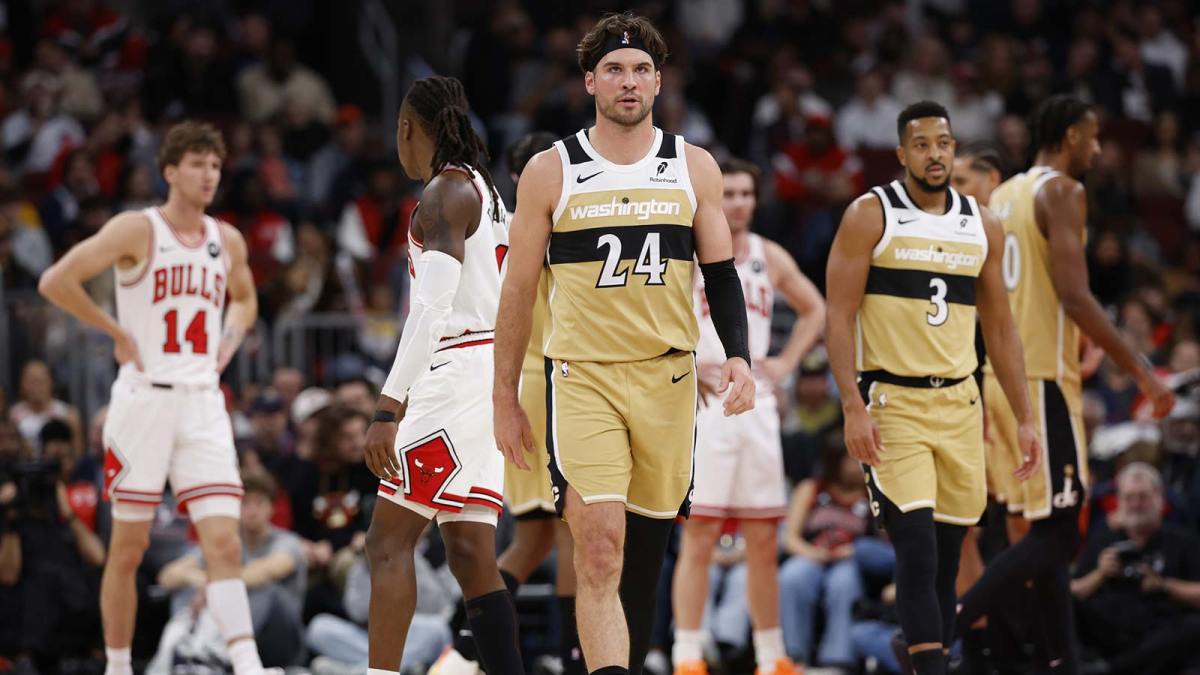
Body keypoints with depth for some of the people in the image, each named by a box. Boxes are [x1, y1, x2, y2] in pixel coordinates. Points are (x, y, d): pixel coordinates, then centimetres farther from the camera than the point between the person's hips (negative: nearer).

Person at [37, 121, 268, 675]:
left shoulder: (227, 241, 10)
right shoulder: (137, 230, -6)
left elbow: (244, 298, 31)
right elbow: (55, 281, -14)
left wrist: (232, 336, 10)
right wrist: (117, 332, -11)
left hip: (203, 403, 4)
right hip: (144, 397, -4)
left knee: (224, 542, -10)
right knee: (128, 550, 5)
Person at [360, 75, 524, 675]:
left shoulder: (445, 192, -10)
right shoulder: (487, 191, 20)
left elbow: (433, 309, -20)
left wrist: (388, 407, -25)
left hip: (456, 373, -9)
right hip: (490, 373, 9)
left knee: (389, 540, -11)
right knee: (469, 552, 6)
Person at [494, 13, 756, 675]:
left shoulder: (694, 167, 6)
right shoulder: (550, 171, 0)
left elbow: (721, 273, 10)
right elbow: (518, 291, 5)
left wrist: (738, 357, -7)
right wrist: (504, 398, 5)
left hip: (668, 374, 3)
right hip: (582, 375, -3)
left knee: (645, 551, 10)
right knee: (599, 548, -16)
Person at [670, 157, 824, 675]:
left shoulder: (770, 258, 11)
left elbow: (814, 309, 24)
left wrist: (786, 363, 10)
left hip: (756, 403, 5)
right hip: (702, 404, -5)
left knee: (763, 541, 8)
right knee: (699, 535, -9)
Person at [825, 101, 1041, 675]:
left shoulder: (981, 225, 10)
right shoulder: (870, 216, -4)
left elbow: (999, 329, 16)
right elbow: (839, 318, -8)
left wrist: (1024, 418, 11)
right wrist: (853, 407, -18)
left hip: (959, 402, 5)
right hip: (892, 402, -5)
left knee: (947, 554, 7)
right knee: (917, 548, -15)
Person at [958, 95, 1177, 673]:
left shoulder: (1003, 196, 17)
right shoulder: (1062, 191, -10)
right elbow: (1074, 295, -20)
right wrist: (1140, 369, -16)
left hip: (1001, 377, 10)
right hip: (1042, 380, -10)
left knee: (1050, 533, 11)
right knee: (1058, 534, -9)